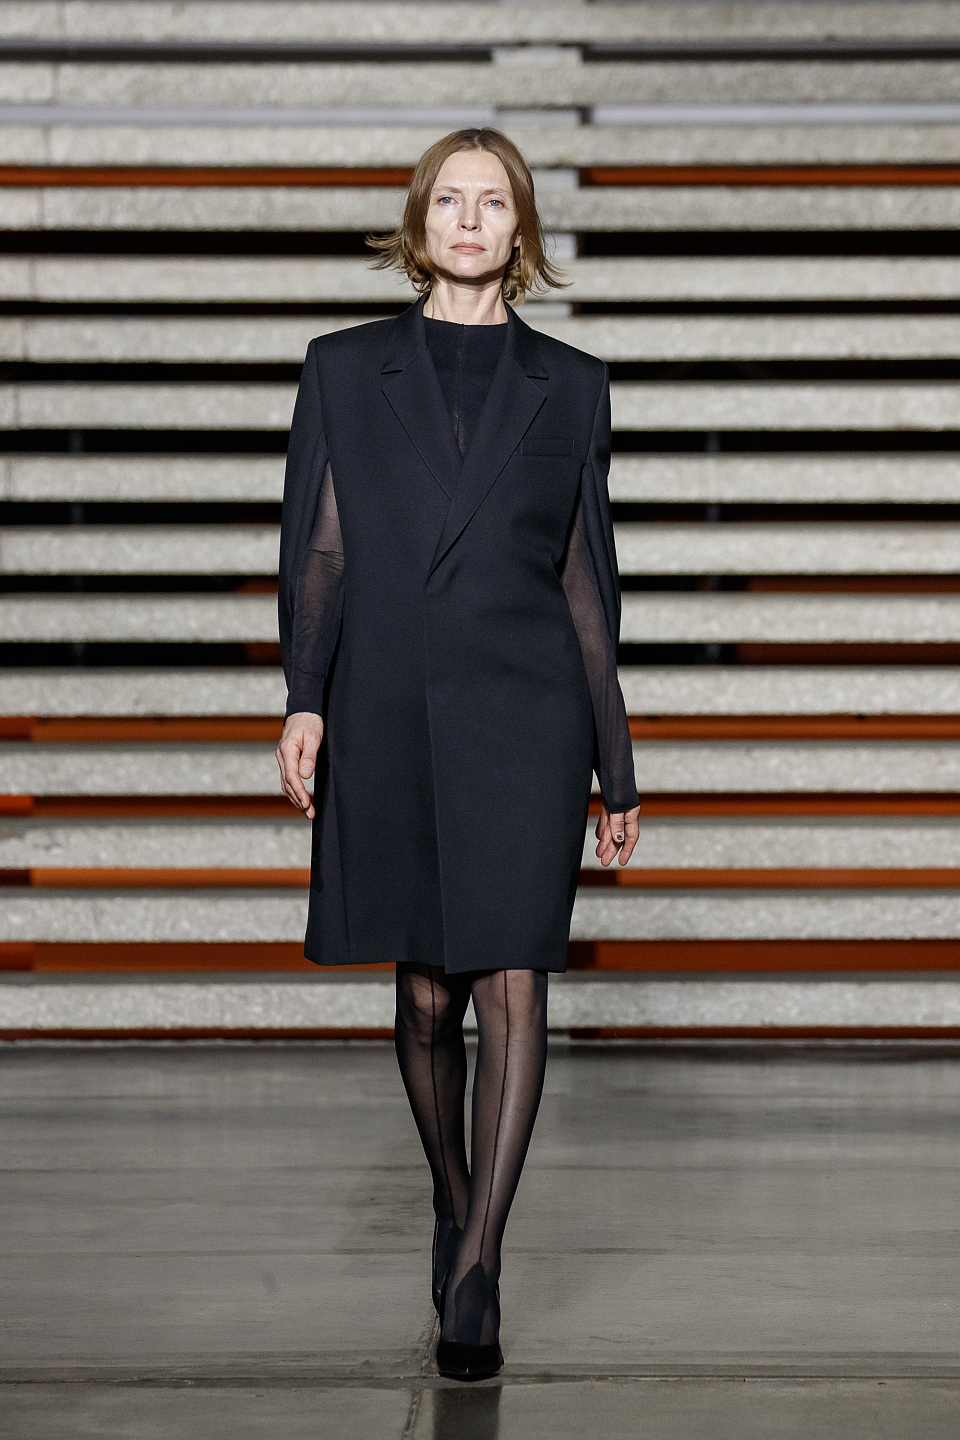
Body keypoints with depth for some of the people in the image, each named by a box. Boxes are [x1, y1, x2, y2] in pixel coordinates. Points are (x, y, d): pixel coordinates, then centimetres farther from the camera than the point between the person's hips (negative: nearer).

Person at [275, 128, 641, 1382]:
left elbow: (586, 580, 9)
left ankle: (472, 1280, -4)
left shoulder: (569, 385, 9)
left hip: (523, 721, -1)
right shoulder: (345, 370, 9)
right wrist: (305, 696, -11)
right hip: (390, 721, 1)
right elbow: (318, 548, 4)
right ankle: (455, 1211, 31)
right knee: (427, 994, 9)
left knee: (513, 990, -7)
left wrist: (615, 768, 8)